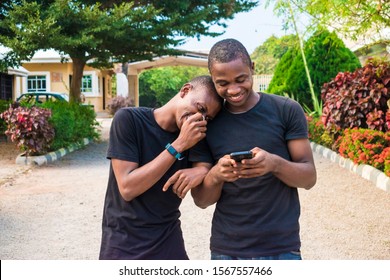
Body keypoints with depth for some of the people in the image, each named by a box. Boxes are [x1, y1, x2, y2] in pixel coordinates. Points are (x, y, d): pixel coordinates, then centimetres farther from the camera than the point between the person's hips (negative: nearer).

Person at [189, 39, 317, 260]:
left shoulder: (287, 110, -5)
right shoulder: (207, 123, -2)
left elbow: (309, 177, -5)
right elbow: (201, 200, -1)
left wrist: (275, 164, -26)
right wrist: (216, 175, -23)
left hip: (282, 248, -1)